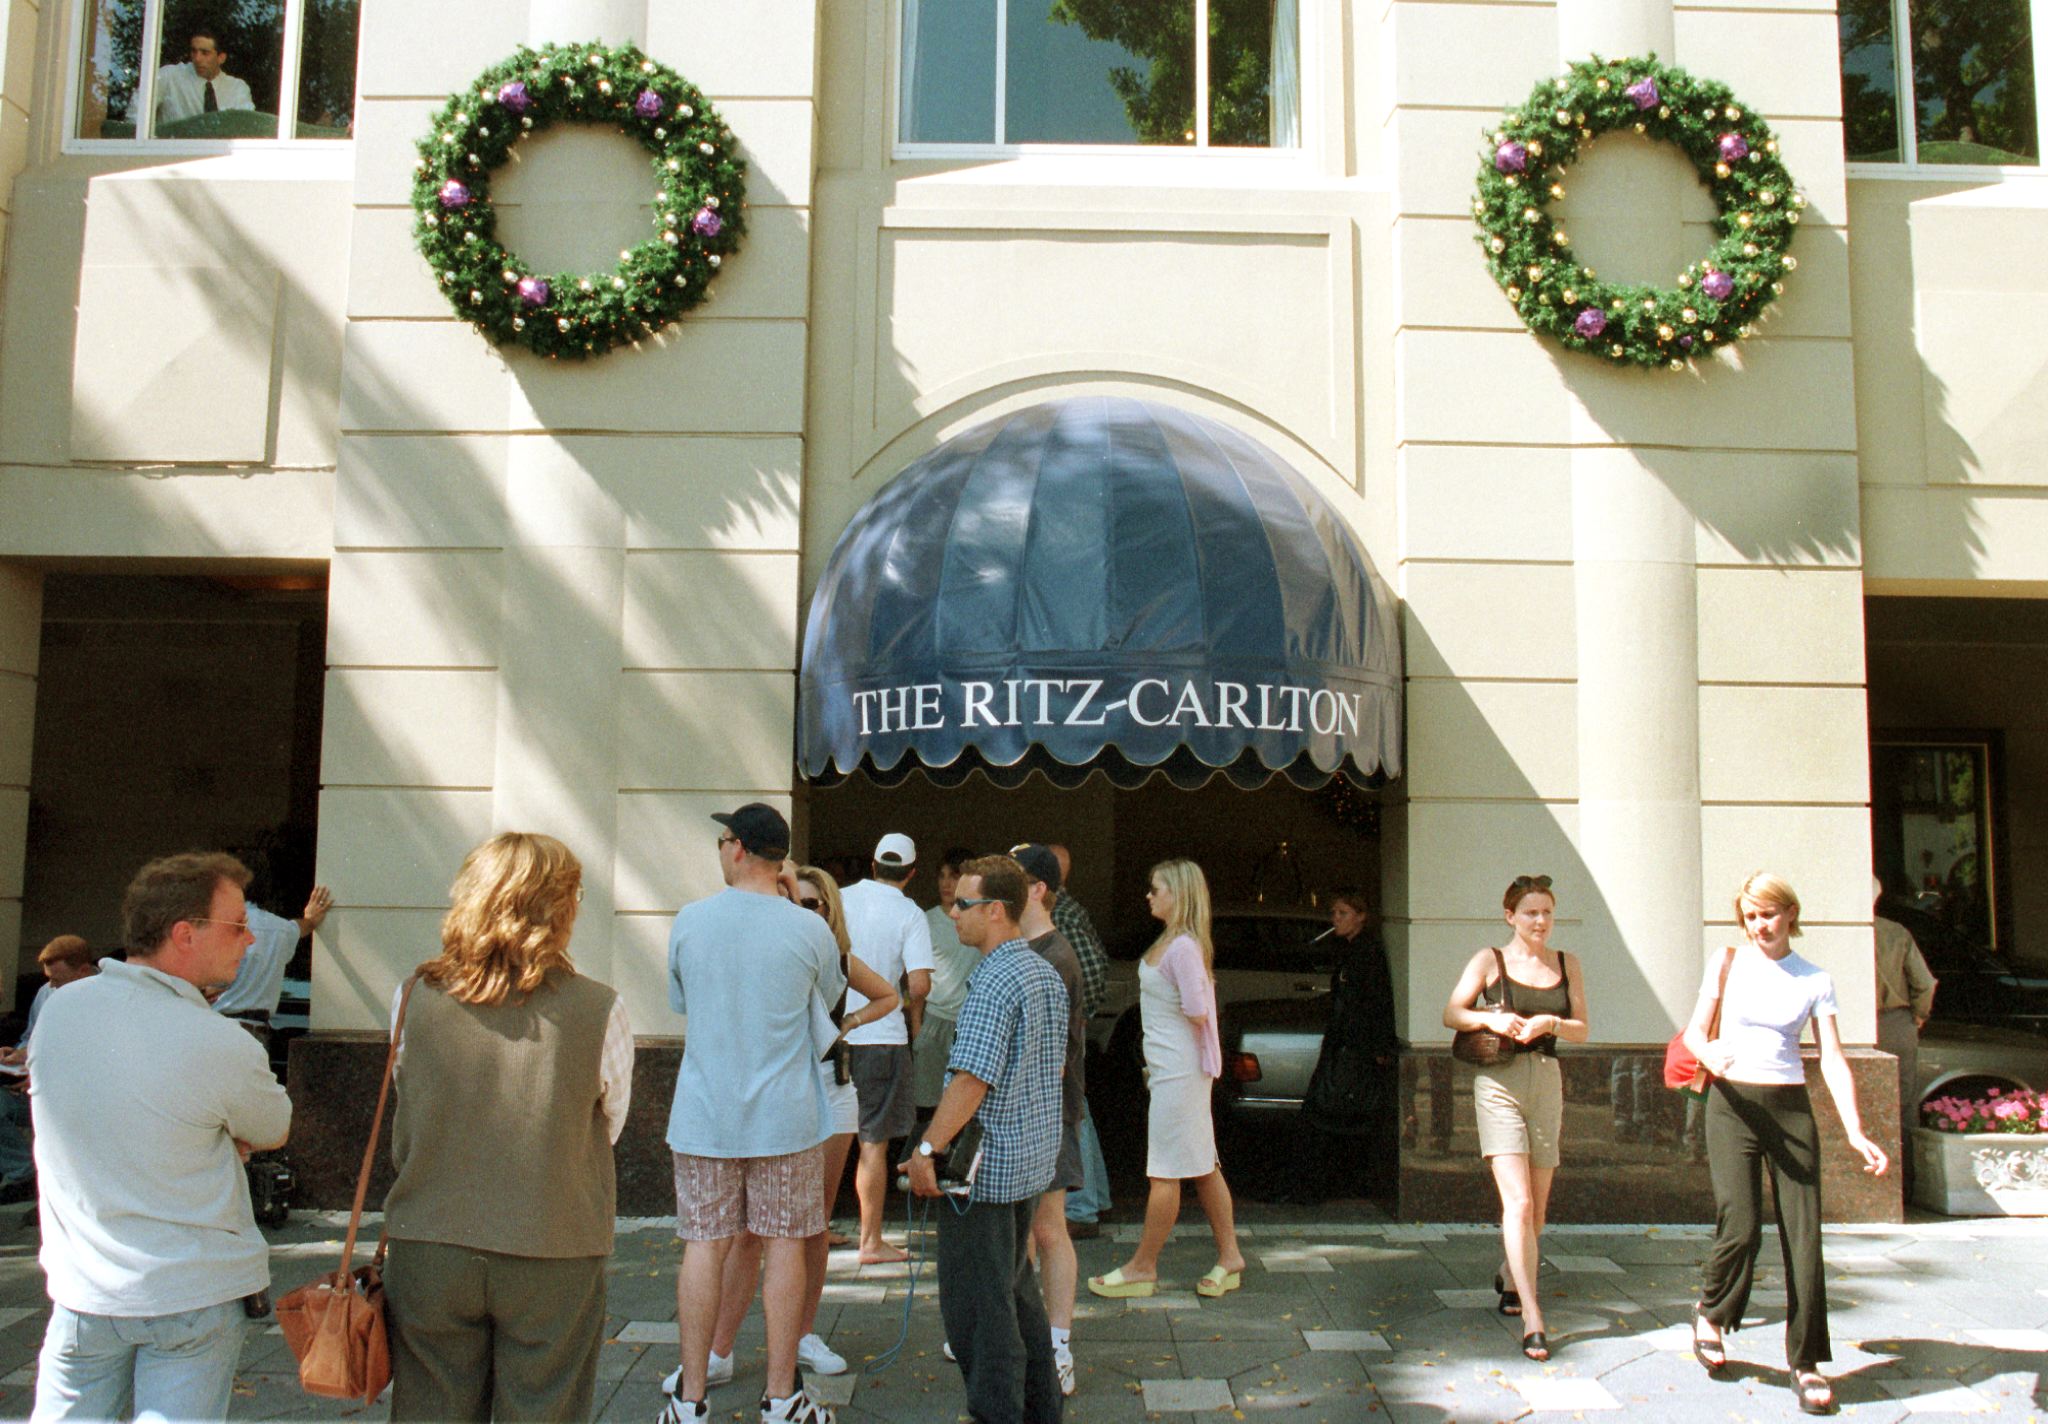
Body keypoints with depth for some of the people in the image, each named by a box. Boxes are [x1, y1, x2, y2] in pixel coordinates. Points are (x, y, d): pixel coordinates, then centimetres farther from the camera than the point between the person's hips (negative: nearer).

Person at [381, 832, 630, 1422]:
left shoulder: (413, 999, -6)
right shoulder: (600, 1010, -13)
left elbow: (406, 1129, 7)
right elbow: (609, 1127, 1)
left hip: (427, 1249, 2)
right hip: (553, 1256, -2)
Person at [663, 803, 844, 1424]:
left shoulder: (689, 921, -4)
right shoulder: (810, 930, -8)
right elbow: (831, 997, 10)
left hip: (704, 1114, 1)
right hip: (785, 1116, -1)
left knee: (704, 1246, 9)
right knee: (783, 1246, 7)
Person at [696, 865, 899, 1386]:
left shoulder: (840, 962, 5)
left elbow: (888, 996, 23)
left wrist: (850, 1022, 7)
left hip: (831, 1093, 3)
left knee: (816, 1224, 12)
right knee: (750, 1227, -5)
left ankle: (805, 1336, 25)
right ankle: (718, 1353, 4)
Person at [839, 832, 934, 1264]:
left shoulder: (839, 899, 3)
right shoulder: (910, 915, -7)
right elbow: (920, 983, -16)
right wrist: (913, 1015, 4)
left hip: (831, 1032, 4)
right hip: (881, 1036, -4)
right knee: (874, 1143, 5)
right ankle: (871, 1242, 11)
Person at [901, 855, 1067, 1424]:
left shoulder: (994, 981, -20)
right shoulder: (1046, 974, 9)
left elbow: (972, 1079, -25)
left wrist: (927, 1150, -19)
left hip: (985, 1164, -10)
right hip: (1033, 1161, 10)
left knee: (975, 1301, 1)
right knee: (1016, 1287, 21)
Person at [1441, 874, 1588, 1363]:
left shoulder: (1567, 964, 11)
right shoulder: (1489, 961, 1)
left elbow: (1582, 1030, 8)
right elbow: (1451, 1013, -2)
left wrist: (1549, 1023, -12)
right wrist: (1490, 1019, -20)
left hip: (1547, 1080, 4)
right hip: (1499, 1080, -4)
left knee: (1537, 1205, 12)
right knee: (1518, 1202, -14)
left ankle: (1511, 1281, 38)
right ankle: (1531, 1317, -14)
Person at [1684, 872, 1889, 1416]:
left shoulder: (1815, 980, 5)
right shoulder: (1728, 962, 3)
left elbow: (1832, 1059, 0)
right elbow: (1695, 1031, 4)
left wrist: (1856, 1132, -11)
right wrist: (1709, 1054, -21)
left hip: (1791, 1107, 2)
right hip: (1732, 1104, -2)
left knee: (1804, 1236, -2)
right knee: (1740, 1230, -12)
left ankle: (1806, 1362, 11)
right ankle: (1711, 1313, 18)